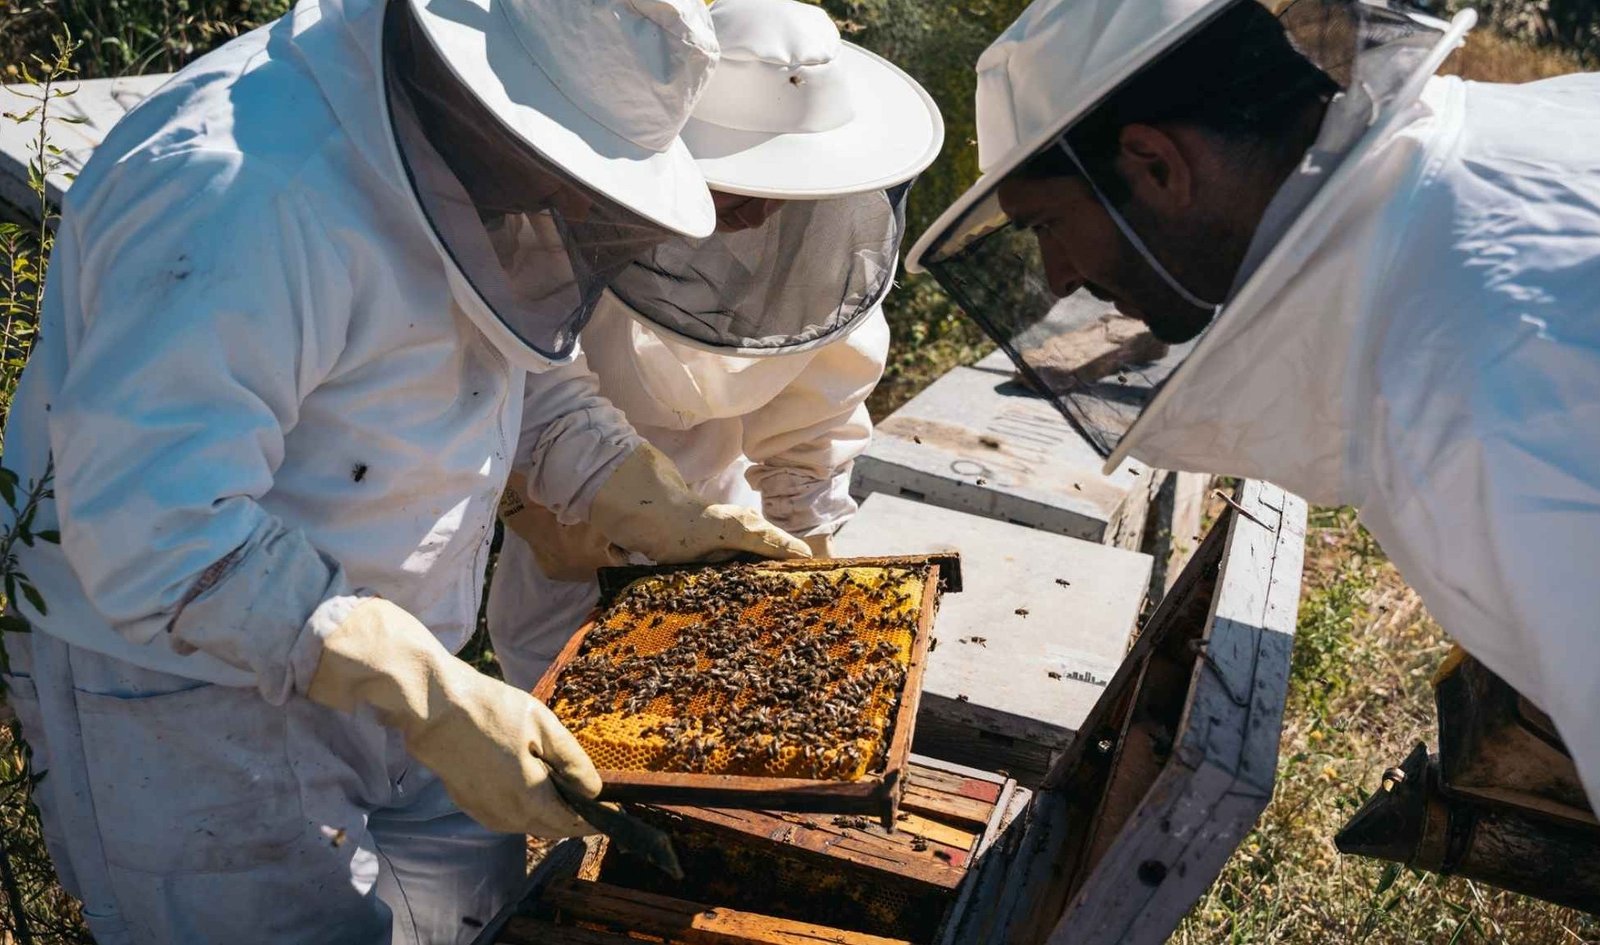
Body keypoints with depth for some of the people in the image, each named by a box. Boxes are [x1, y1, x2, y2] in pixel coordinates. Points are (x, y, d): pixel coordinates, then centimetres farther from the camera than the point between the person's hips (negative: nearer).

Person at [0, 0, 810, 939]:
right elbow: (153, 530, -35)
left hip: (368, 649, 8)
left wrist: (668, 512, 5)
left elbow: (529, 362, 13)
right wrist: (433, 701, -37)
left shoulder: (469, 157, -3)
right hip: (173, 661, -8)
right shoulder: (246, 195, -32)